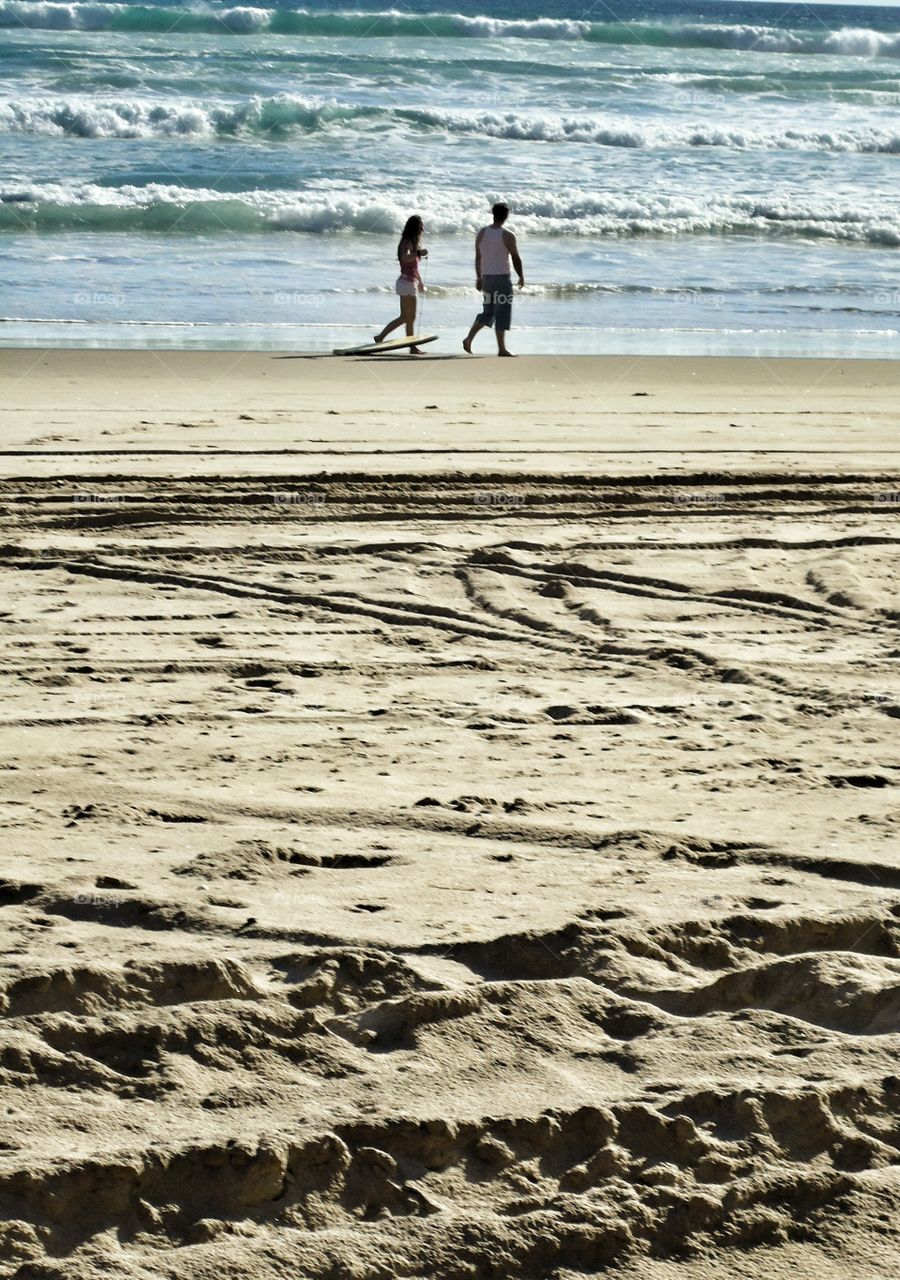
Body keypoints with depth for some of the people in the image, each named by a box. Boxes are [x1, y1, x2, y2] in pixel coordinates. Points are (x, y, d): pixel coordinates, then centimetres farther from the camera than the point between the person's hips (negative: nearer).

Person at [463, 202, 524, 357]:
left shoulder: (482, 233, 3)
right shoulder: (508, 236, -12)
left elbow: (478, 258, 9)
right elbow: (516, 259, -8)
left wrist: (478, 278, 18)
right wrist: (521, 278, 6)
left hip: (486, 278, 6)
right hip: (502, 278, -6)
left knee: (488, 311, 17)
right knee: (502, 314, 0)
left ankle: (468, 339, 7)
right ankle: (502, 349, 0)